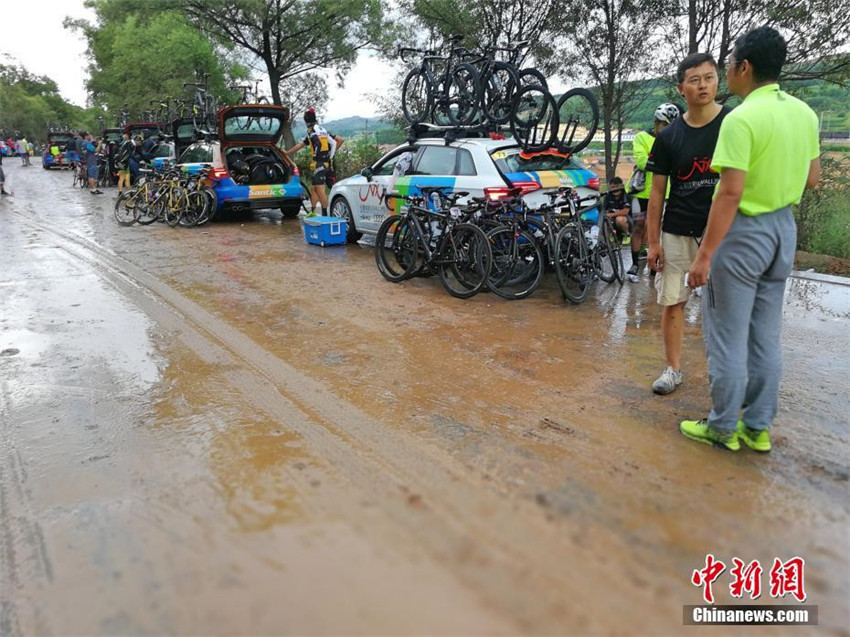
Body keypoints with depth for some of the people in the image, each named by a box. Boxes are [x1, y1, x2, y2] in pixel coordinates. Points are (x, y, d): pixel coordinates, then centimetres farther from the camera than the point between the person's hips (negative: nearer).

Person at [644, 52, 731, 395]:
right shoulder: (669, 136, 3)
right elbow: (657, 192, 5)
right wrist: (653, 241, 2)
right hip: (677, 234, 2)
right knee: (672, 303, 5)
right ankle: (674, 368, 19)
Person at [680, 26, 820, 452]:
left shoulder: (741, 118, -19)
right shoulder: (804, 113, 6)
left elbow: (731, 193, -24)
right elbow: (812, 179, 14)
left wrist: (704, 255, -22)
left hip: (744, 231, -8)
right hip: (784, 228, 8)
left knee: (727, 337, 4)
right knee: (766, 337, 14)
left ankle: (723, 428, 15)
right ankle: (758, 427, 24)